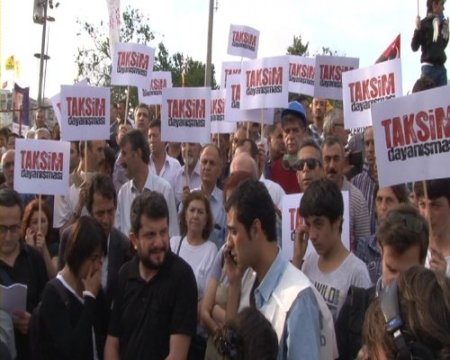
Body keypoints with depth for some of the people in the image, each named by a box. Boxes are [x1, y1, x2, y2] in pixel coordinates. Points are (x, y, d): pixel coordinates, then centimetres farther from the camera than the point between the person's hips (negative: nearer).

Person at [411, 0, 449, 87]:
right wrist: (417, 29, -19)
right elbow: (414, 47, -8)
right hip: (429, 67, -6)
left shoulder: (441, 23, 14)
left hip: (441, 67, 6)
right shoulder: (424, 23, -4)